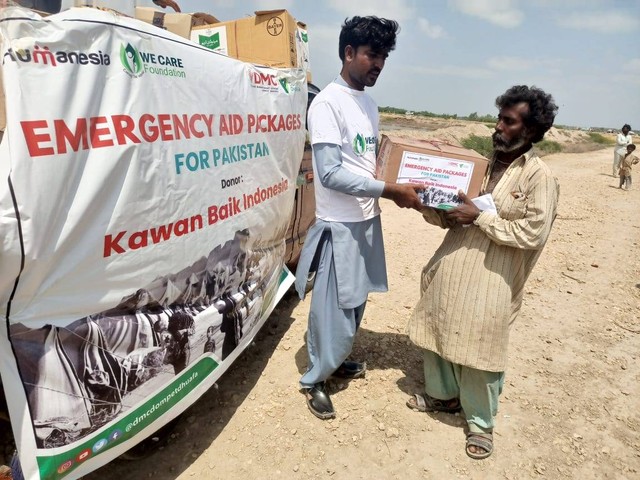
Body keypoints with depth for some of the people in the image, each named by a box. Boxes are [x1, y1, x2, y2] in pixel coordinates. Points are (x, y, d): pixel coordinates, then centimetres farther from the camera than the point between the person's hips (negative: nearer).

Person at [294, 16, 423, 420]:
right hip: (341, 224, -8)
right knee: (334, 306, 2)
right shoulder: (328, 103, -14)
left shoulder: (369, 103, 11)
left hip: (368, 219, 8)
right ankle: (314, 379, 23)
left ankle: (336, 360, 39)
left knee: (356, 300, 18)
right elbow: (330, 173, -22)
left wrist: (400, 187, 2)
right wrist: (391, 190, -22)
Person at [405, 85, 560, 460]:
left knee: (479, 352, 4)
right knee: (438, 334, 17)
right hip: (450, 271, 7)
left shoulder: (540, 178, -9)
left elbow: (532, 233, -17)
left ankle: (481, 422, 27)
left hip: (490, 282, -6)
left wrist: (479, 217, -19)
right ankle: (443, 394, 41)